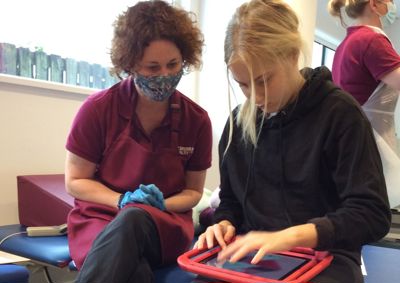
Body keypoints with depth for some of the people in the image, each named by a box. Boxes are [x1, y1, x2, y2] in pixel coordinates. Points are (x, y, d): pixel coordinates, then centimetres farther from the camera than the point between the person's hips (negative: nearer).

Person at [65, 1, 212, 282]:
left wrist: (160, 204, -13)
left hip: (166, 223, 2)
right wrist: (123, 200, -16)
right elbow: (75, 181, 1)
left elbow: (193, 191, 9)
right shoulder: (98, 108, -7)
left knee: (134, 220, -37)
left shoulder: (197, 120, -2)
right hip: (100, 217, -1)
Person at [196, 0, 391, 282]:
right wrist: (225, 224, -7)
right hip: (252, 254, 3)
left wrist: (289, 236, -27)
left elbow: (373, 214, -15)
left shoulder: (340, 113, -10)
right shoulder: (239, 121, 6)